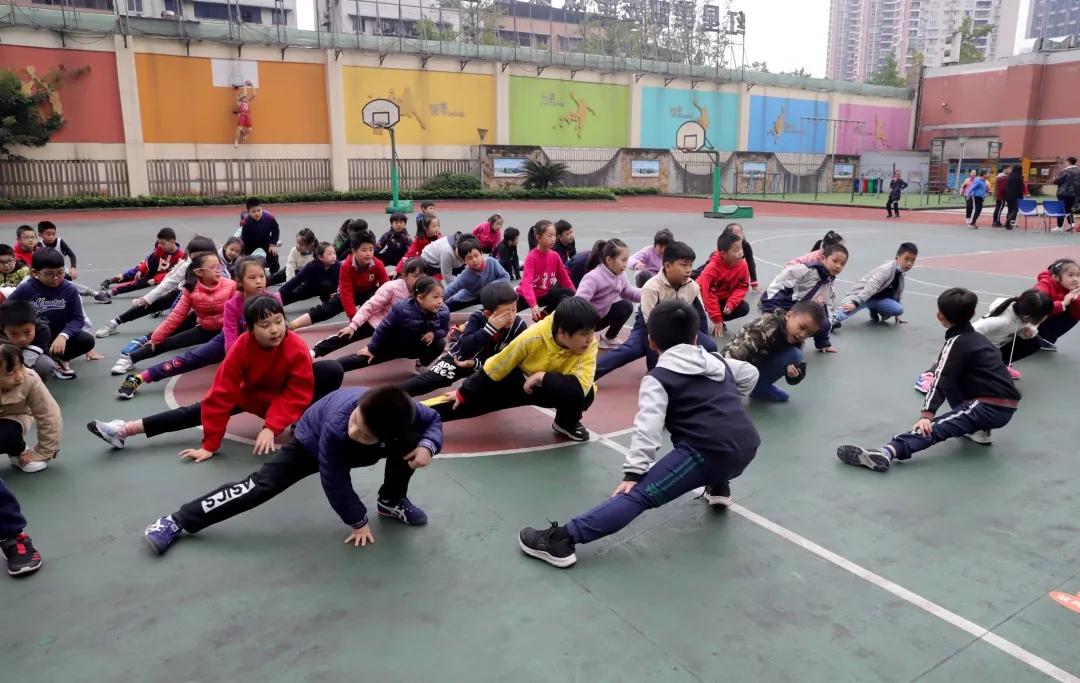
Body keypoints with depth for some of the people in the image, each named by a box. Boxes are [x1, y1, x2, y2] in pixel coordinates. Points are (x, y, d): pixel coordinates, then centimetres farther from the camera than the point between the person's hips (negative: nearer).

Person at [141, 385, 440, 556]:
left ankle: (391, 501, 1)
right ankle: (177, 522, -3)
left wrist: (427, 446, -38)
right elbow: (335, 483, -30)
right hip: (312, 443, -2)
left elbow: (433, 421, -16)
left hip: (362, 451, 3)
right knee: (261, 484, -14)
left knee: (412, 439, -23)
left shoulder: (405, 411, -40)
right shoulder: (335, 426, -45)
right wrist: (358, 521, -20)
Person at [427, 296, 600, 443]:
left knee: (585, 393, -30)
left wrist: (542, 377, -35)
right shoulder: (533, 338, -32)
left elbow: (583, 384, -39)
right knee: (469, 402, -8)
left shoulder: (589, 345, -28)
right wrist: (462, 393, -12)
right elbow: (495, 368, -20)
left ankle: (567, 423, 3)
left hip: (554, 388, 1)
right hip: (518, 382, -1)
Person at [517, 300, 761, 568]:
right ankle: (718, 487, 40)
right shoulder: (718, 362, 23)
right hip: (747, 448, 7)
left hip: (710, 453, -7)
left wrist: (634, 471, -14)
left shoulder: (658, 378, 4)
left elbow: (647, 427, -11)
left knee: (640, 494, -16)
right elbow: (750, 374, 42)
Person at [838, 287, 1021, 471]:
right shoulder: (976, 338, 19)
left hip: (991, 408, -8)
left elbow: (941, 380, -16)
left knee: (933, 428, -24)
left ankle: (887, 452, -48)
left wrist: (927, 414, -24)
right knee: (950, 379, 24)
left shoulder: (956, 342, -5)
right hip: (1005, 407, 8)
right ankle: (977, 429, 14)